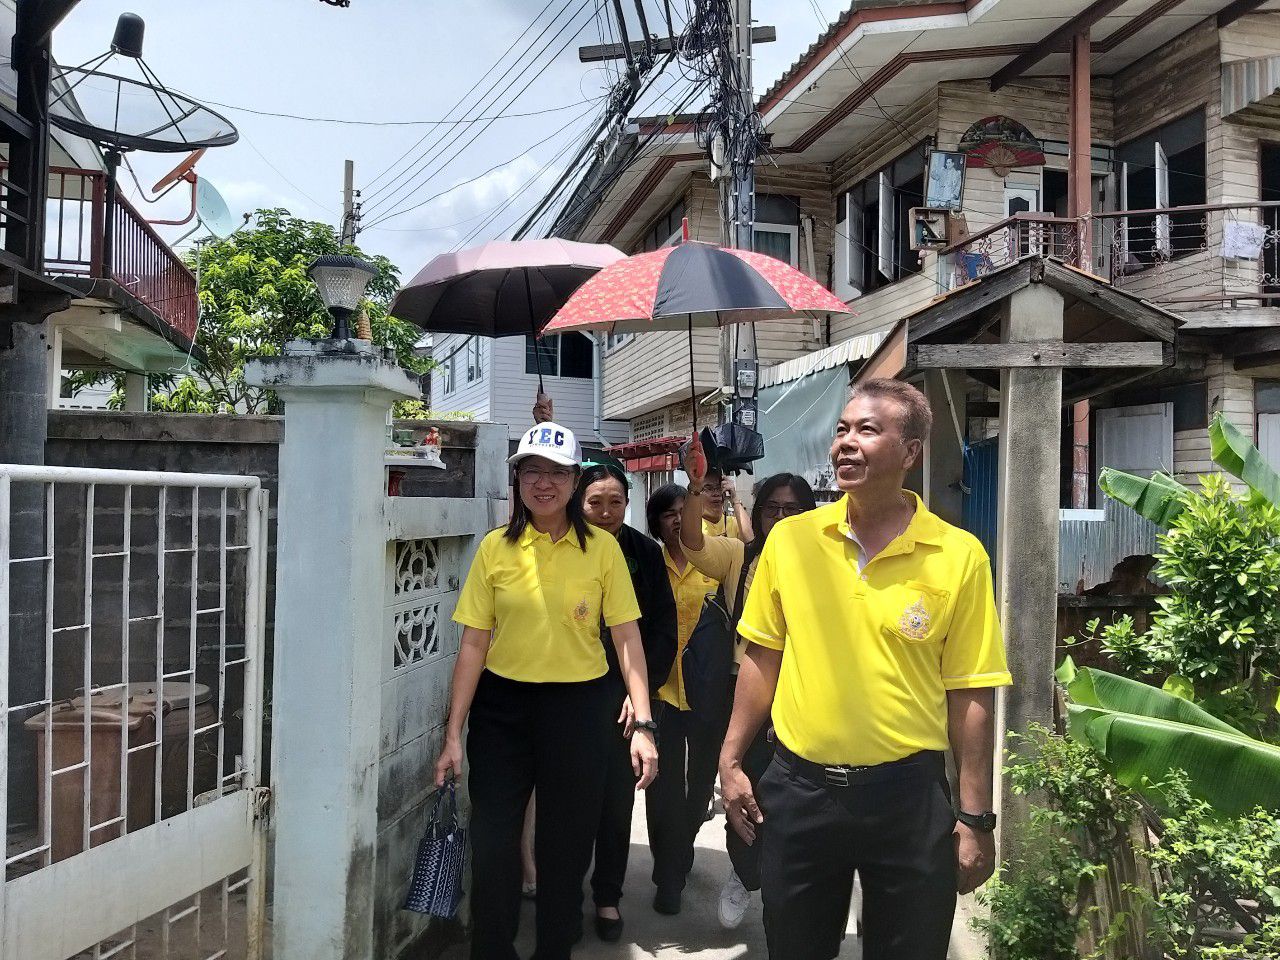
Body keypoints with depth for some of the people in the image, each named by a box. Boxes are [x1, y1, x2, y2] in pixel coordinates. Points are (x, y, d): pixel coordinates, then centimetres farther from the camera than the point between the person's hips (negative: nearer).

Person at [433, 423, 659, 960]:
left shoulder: (602, 549, -3)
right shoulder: (496, 548, -2)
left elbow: (627, 638, -3)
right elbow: (473, 644, -1)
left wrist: (643, 724, -11)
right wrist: (453, 735, -3)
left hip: (579, 708, 0)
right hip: (502, 707, 1)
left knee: (566, 846, 11)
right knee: (492, 845, 5)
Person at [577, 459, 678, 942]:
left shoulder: (646, 553, -1)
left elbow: (664, 627, 1)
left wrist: (644, 689, -6)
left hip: (625, 695, 1)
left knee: (617, 798, 6)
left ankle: (608, 896, 23)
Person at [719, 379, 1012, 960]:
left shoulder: (959, 556, -8)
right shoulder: (790, 538, -1)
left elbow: (971, 695, -5)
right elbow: (762, 657, 7)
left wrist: (975, 817, -4)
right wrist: (731, 760, 6)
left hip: (908, 794, -2)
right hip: (798, 787, 2)